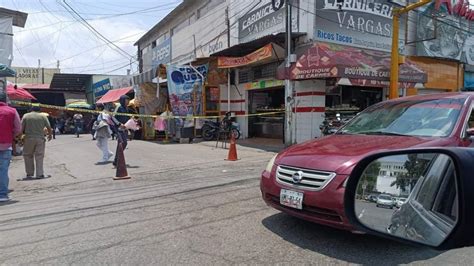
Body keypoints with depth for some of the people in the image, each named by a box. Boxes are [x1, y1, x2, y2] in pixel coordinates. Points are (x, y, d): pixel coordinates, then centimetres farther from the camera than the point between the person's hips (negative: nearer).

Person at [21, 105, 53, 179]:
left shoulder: (26, 116, 4)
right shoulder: (43, 116, 5)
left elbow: (21, 128, -1)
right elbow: (49, 127, 3)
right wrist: (50, 134, 20)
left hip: (29, 139, 0)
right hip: (40, 139, 0)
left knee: (28, 156, 14)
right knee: (39, 157, 5)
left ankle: (29, 174, 17)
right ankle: (40, 174, 3)